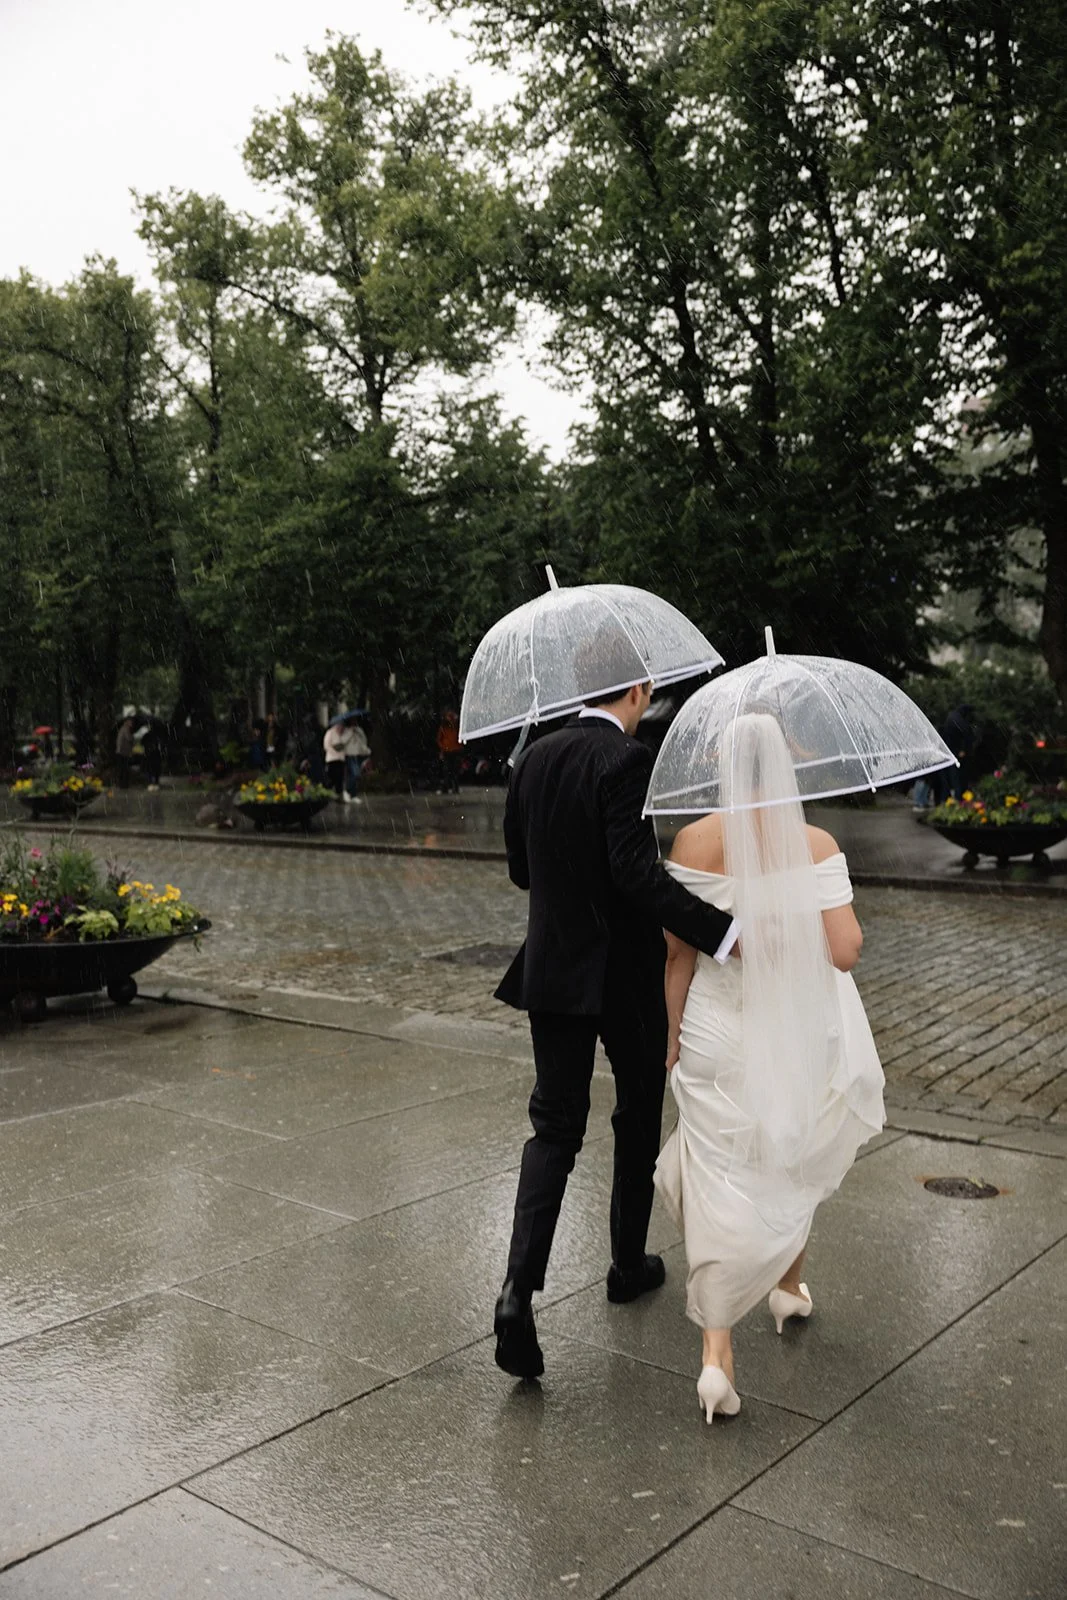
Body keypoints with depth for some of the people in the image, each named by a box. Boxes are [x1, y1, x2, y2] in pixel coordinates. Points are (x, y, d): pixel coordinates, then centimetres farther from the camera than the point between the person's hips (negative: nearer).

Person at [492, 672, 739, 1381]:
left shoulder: (534, 758, 5)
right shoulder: (627, 760, -16)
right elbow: (636, 870, -27)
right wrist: (721, 932, -30)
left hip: (553, 969, 5)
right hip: (626, 973, -5)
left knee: (555, 1127, 6)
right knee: (638, 1118, 17)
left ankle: (519, 1287, -9)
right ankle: (629, 1263, 33)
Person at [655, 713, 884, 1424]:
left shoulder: (696, 841, -10)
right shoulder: (816, 845, -12)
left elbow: (679, 951, -6)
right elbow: (845, 952, -15)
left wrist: (673, 1033, 6)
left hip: (720, 1037, -1)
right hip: (802, 1034, 1)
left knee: (720, 1179, 5)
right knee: (795, 1164, 25)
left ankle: (716, 1352, 0)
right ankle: (789, 1288, 46)